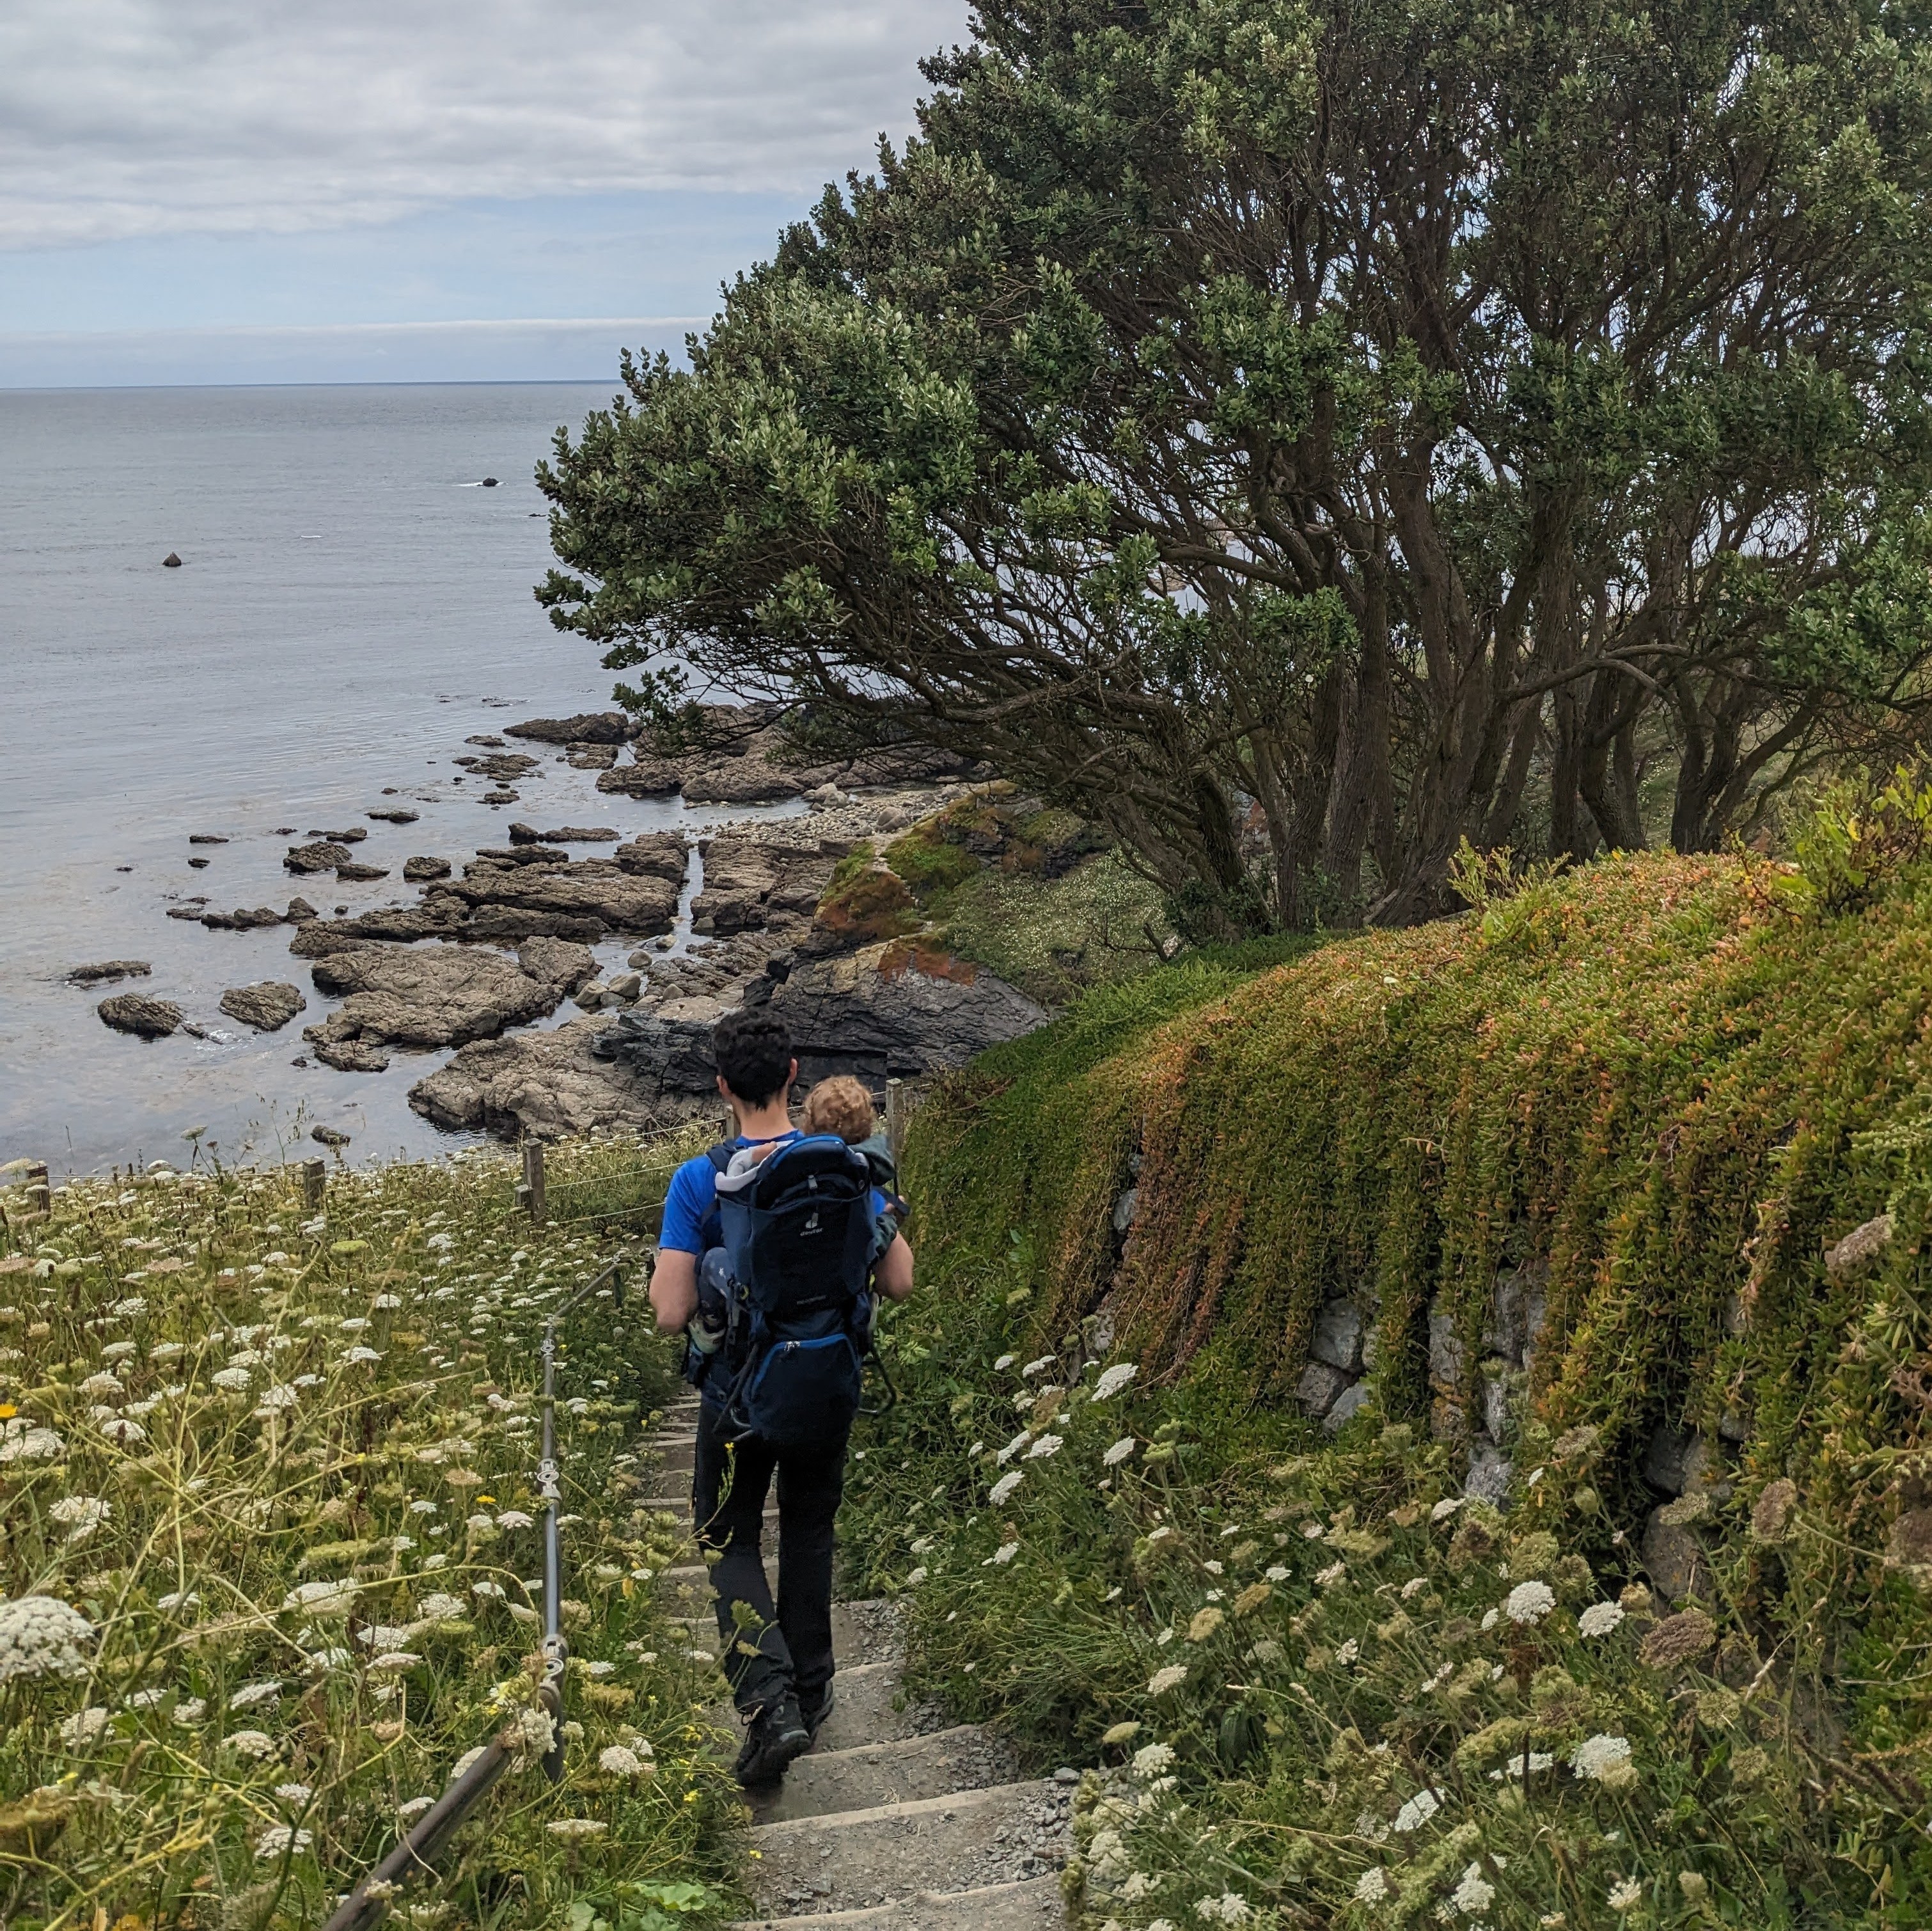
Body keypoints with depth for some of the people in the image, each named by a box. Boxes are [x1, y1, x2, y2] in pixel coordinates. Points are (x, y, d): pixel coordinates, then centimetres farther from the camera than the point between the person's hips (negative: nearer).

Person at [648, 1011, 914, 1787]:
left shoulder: (699, 1183, -19)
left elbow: (670, 1315, -20)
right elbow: (898, 1282, -8)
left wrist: (663, 1269, 2)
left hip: (740, 1396, -3)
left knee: (730, 1543, 14)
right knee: (808, 1532, 24)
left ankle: (770, 1703, -4)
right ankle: (810, 1692, 34)